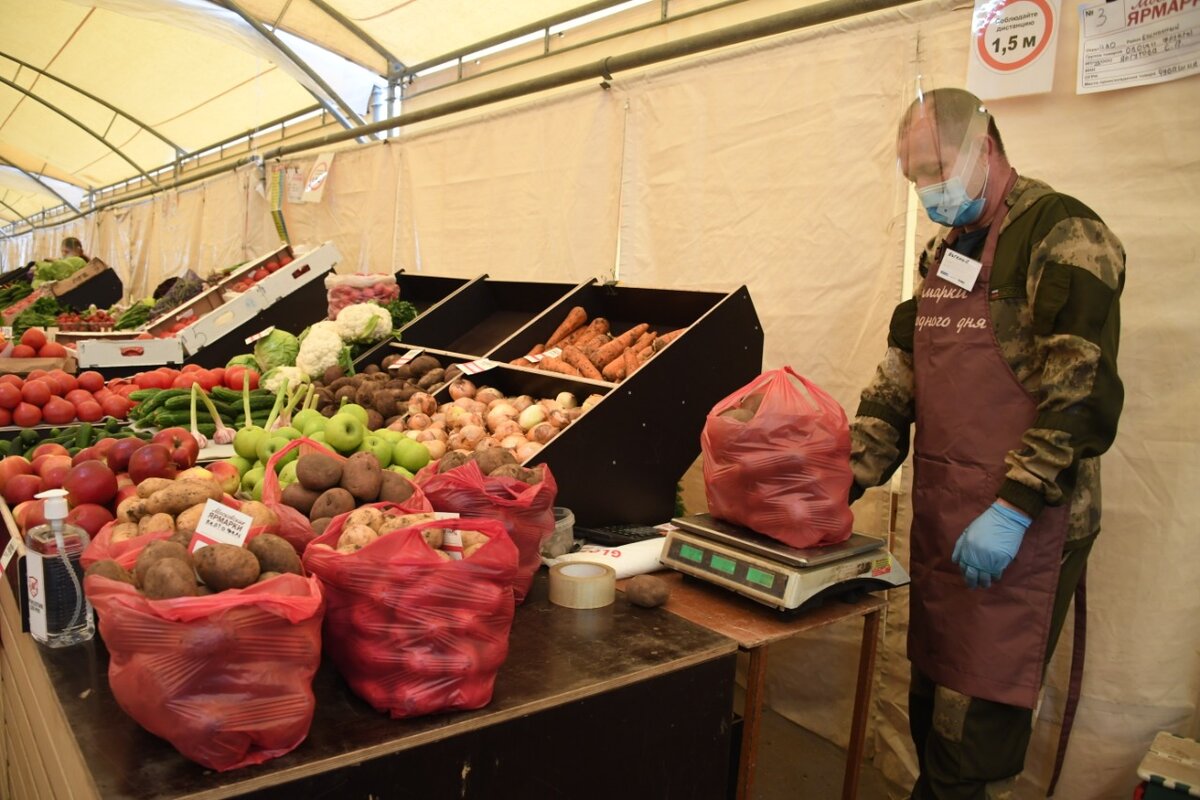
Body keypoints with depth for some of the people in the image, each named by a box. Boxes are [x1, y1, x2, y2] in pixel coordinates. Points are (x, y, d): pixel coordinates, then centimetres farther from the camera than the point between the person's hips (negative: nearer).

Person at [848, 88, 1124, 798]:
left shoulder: (1064, 235, -8)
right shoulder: (944, 251, 16)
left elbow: (1081, 392, -17)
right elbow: (899, 384, 14)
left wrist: (1014, 509, -20)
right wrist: (844, 479, 6)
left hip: (1019, 529, -7)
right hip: (939, 519, 7)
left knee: (975, 730, -1)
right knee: (930, 707, 16)